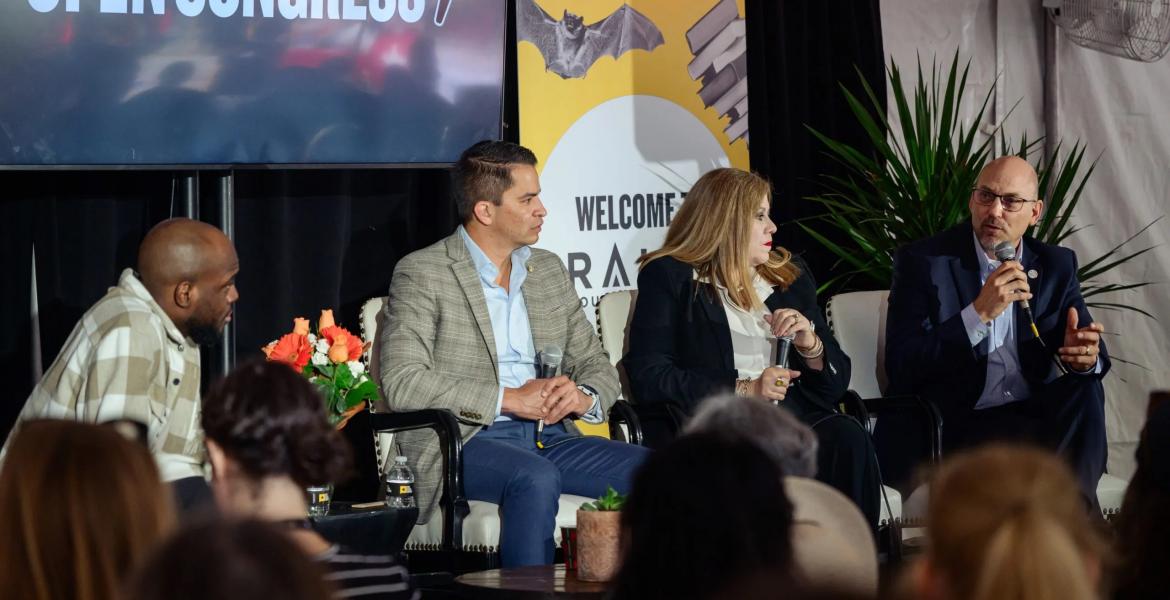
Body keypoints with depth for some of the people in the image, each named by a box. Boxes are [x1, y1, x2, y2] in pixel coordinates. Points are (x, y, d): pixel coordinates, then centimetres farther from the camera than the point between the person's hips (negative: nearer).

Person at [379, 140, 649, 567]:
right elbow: (401, 383, -12)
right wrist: (509, 399, -16)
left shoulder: (549, 269, 19)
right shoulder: (421, 273, -1)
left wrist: (584, 397, -5)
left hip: (549, 437, 6)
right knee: (536, 478, -37)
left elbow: (596, 365, 21)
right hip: (463, 440, -6)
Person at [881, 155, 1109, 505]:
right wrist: (979, 312, -23)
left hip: (1033, 416, 4)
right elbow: (901, 368, -13)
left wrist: (1087, 356, -18)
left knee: (1084, 389, -25)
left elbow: (1094, 353, 9)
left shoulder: (1056, 266, 11)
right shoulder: (922, 262, -3)